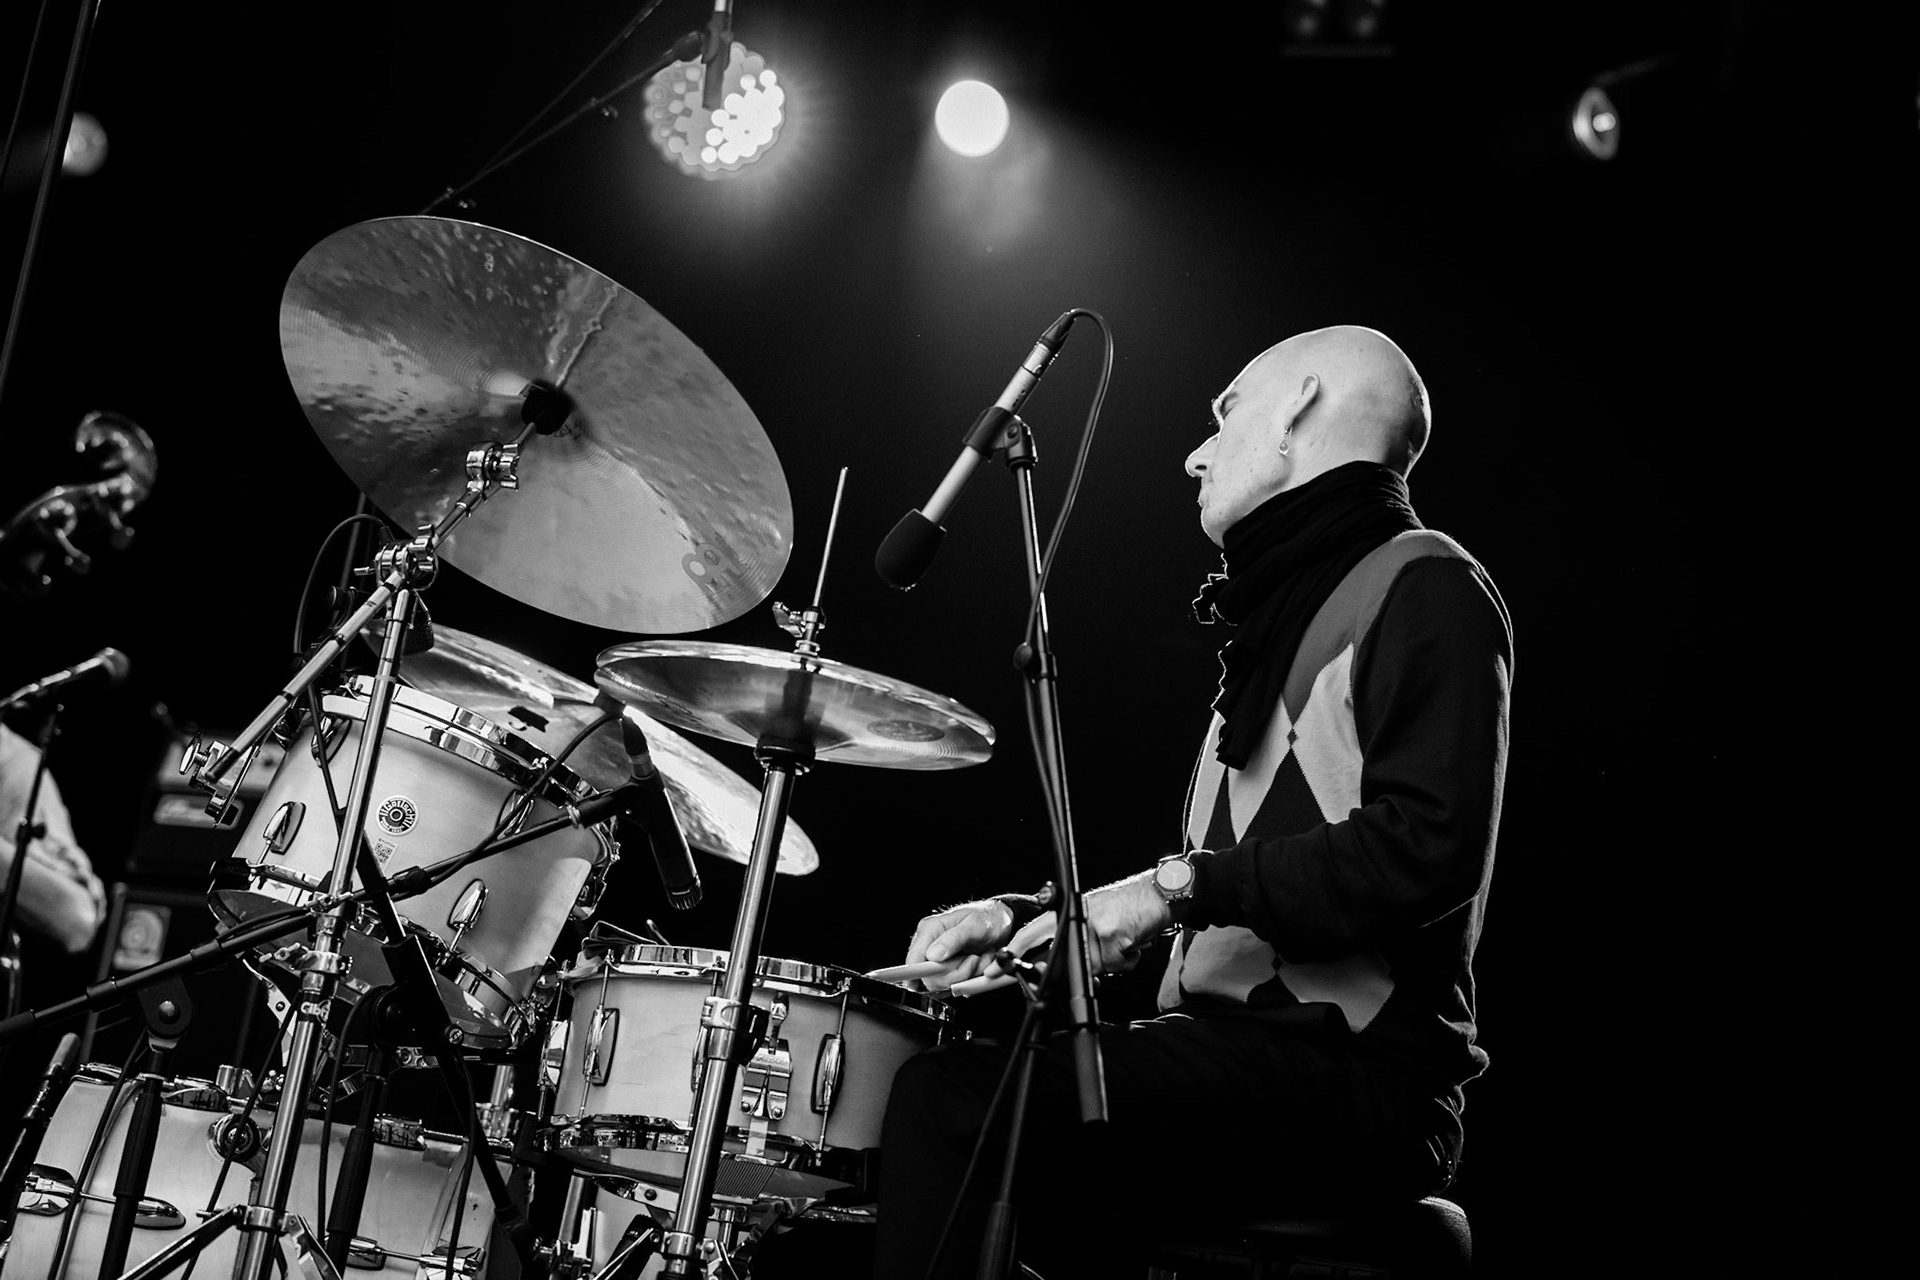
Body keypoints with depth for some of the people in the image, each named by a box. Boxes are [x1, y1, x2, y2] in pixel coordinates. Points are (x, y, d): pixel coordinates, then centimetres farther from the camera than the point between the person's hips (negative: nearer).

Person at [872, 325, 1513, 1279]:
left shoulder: (1423, 587, -5)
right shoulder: (1279, 619, 25)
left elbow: (1429, 849, -20)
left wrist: (1183, 885, -18)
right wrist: (1029, 914, 11)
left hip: (1357, 1068, -10)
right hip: (1242, 1047, 10)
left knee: (953, 1101, -24)